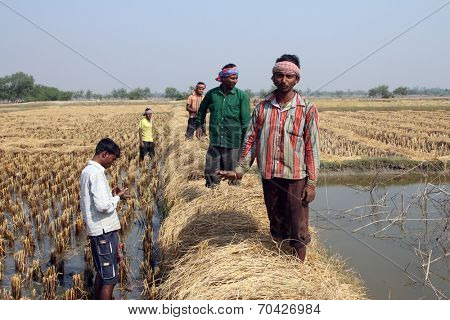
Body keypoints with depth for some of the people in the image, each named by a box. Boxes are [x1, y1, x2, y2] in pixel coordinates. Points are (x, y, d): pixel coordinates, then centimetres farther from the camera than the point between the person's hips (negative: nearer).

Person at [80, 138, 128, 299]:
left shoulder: (87, 171, 12)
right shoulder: (96, 173, -19)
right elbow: (102, 206, -26)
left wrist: (111, 194, 11)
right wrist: (117, 197, -10)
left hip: (96, 231, 10)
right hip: (104, 231, -10)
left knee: (101, 273, 19)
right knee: (110, 279, -4)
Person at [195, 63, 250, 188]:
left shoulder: (242, 96, -2)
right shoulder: (212, 93, 5)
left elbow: (246, 119, -4)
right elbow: (202, 109, 23)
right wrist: (199, 125, 18)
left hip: (233, 142, -2)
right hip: (214, 141, 2)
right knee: (210, 173, 7)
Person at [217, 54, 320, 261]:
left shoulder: (307, 109, -5)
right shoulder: (262, 107, 4)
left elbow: (312, 147, -5)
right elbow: (251, 139, 7)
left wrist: (311, 182, -8)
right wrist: (240, 170, 2)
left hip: (296, 176, -3)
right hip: (269, 175, 4)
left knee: (297, 228, 3)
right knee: (276, 224, 17)